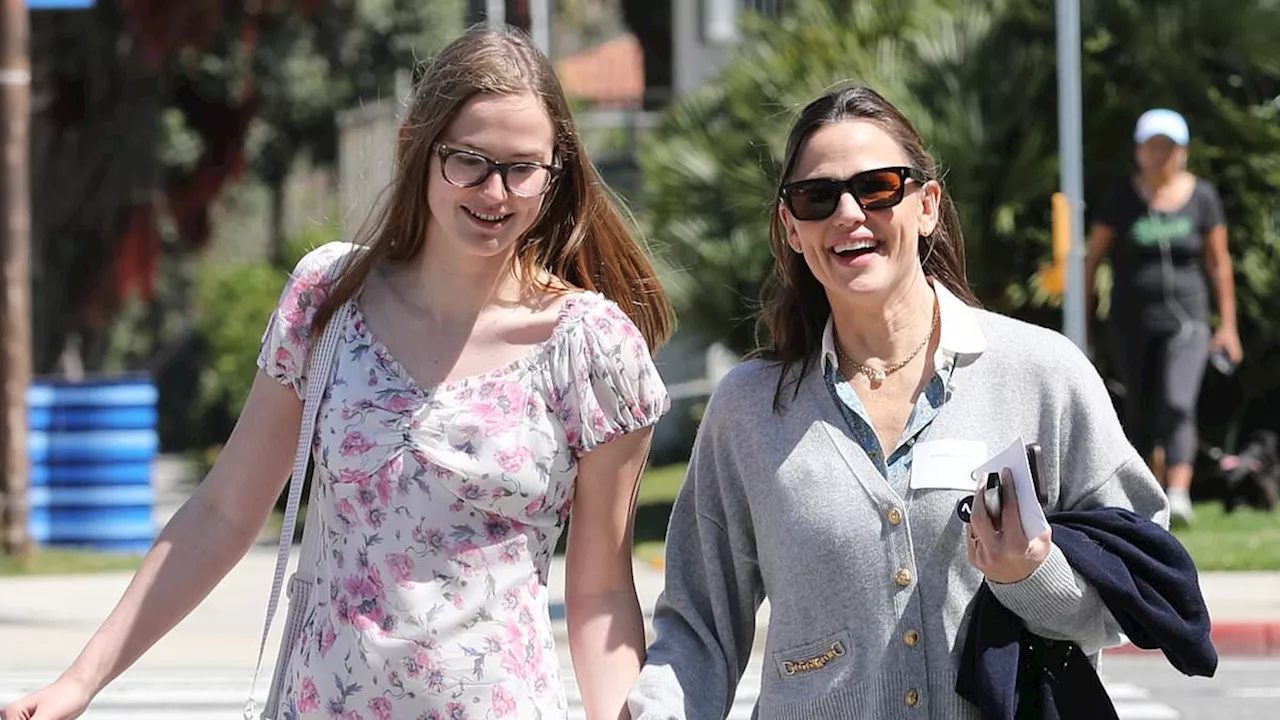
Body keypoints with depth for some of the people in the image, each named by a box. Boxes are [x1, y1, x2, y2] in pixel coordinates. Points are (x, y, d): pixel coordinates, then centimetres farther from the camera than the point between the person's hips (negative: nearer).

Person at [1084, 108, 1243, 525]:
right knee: (1140, 416, 6)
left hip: (1185, 322, -1)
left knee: (1177, 407, -20)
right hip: (1131, 326, 1)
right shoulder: (1121, 200, 1)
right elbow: (1092, 259, 5)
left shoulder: (1201, 197, 2)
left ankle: (1178, 495, -32)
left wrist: (1227, 325, 7)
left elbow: (1219, 262, 9)